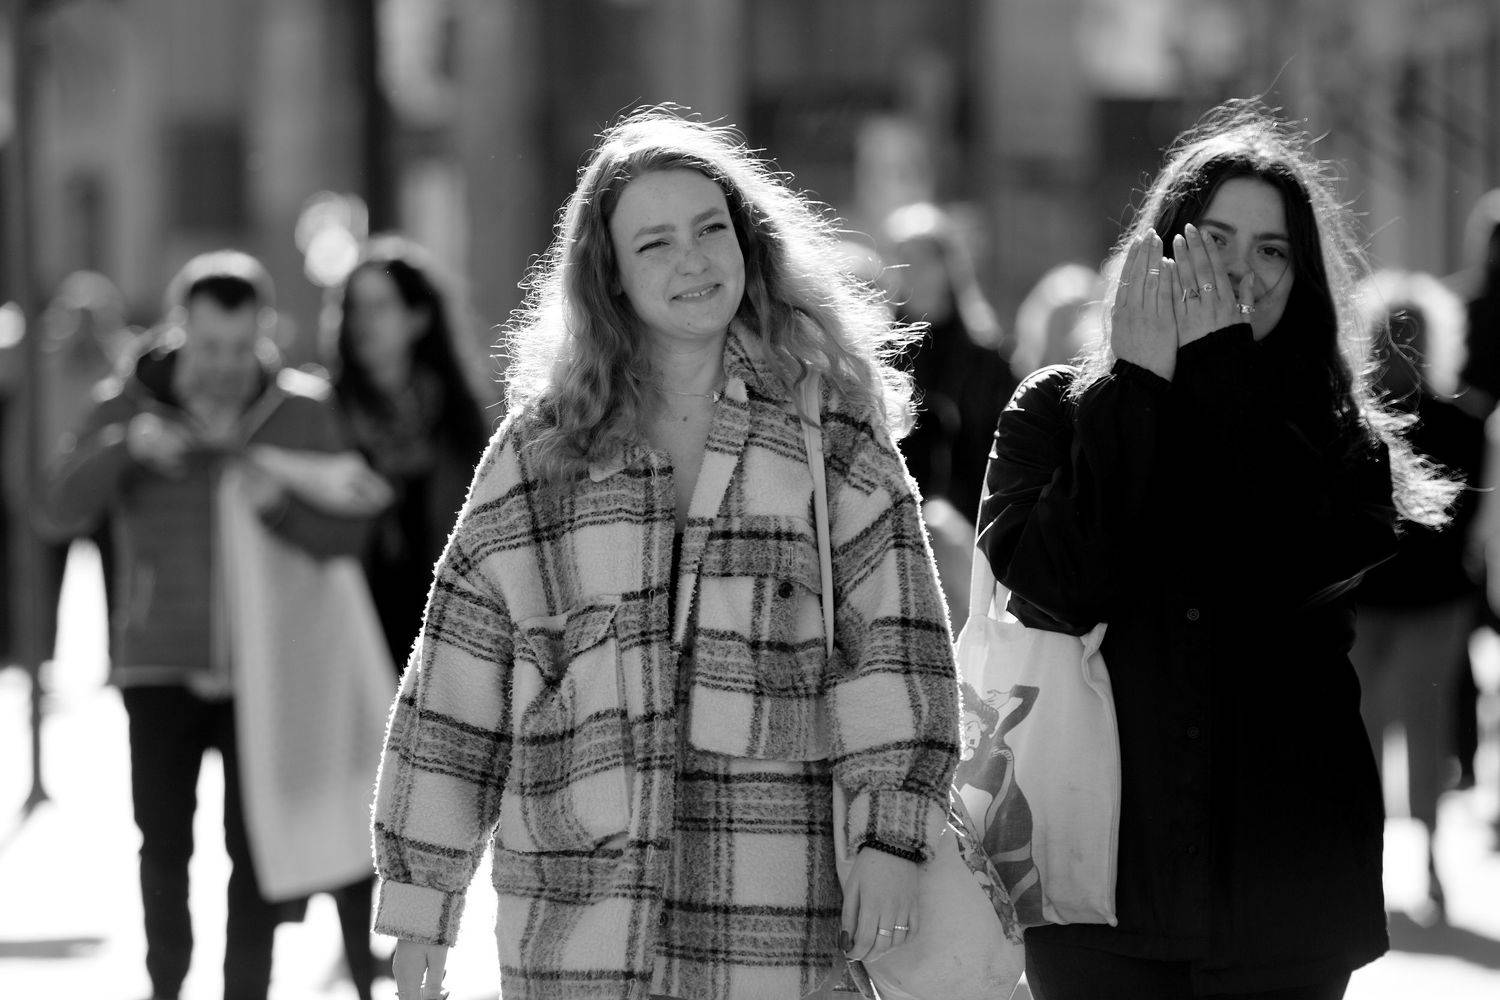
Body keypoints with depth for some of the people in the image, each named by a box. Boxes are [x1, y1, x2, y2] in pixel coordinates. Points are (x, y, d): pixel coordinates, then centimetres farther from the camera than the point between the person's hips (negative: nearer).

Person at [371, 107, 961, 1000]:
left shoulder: (831, 431, 5)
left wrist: (891, 841, -11)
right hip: (573, 912, 1)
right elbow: (457, 684, 8)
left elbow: (895, 642, 0)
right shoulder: (538, 450, 7)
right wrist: (423, 895, 6)